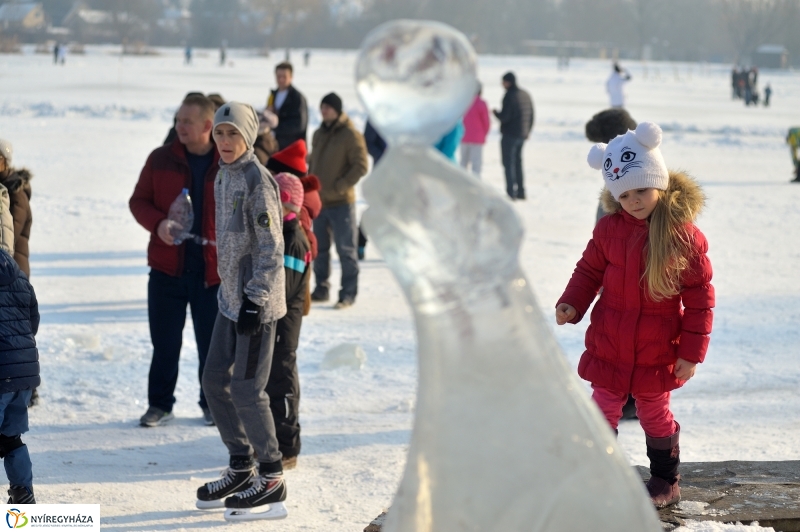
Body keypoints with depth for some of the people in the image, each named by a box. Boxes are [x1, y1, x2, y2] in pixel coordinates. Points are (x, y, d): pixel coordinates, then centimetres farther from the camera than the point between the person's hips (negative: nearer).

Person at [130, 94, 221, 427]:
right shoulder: (161, 159, 2)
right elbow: (139, 200, 5)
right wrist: (158, 224, -15)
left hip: (213, 270, -1)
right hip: (167, 266, 2)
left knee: (212, 343, 7)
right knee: (164, 341, 8)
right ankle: (159, 403, 19)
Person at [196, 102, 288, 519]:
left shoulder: (258, 180, -15)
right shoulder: (223, 176, 11)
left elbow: (271, 247, -17)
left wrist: (256, 298, -20)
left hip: (257, 300, -9)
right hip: (230, 297, 9)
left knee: (246, 388, -6)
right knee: (216, 381, 11)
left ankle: (271, 480, 5)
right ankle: (241, 468, 24)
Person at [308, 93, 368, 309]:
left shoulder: (351, 135, -10)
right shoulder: (319, 134, 12)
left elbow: (360, 167, -13)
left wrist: (338, 188, -18)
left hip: (341, 203, -7)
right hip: (319, 201, 7)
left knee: (345, 249, -2)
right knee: (319, 248, 12)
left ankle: (348, 293, 4)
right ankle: (321, 289, 22)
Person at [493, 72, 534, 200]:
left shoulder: (509, 96, -16)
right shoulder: (526, 95, 10)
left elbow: (504, 117, -19)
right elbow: (531, 116, 14)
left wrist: (496, 112, 1)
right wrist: (527, 131, 23)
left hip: (510, 134, -8)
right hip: (522, 135, 8)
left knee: (508, 162, -3)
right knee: (518, 162, 17)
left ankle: (511, 192, -8)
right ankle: (521, 192, 17)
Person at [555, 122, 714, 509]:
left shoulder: (684, 236, -13)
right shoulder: (609, 230, -5)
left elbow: (700, 297, -8)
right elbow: (589, 271, 6)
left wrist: (691, 352, -8)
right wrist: (571, 304, -13)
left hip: (656, 353, -2)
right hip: (608, 347, 2)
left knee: (655, 416, 13)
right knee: (603, 413, 9)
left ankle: (666, 481, 30)